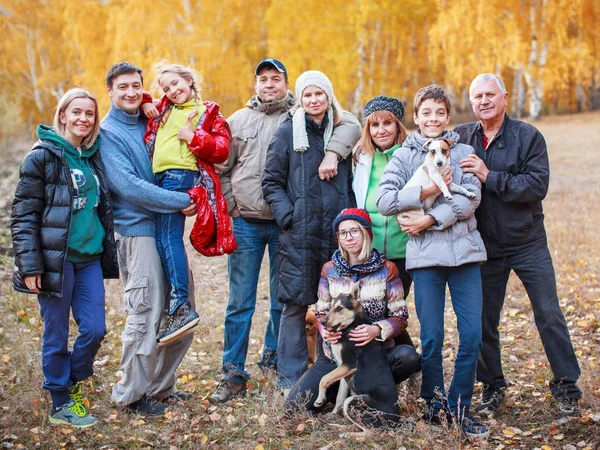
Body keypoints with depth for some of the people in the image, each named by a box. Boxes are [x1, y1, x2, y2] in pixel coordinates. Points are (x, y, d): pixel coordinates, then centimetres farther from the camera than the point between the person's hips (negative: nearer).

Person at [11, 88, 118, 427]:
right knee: (57, 334, 4)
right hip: (56, 259, -5)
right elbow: (23, 214, -9)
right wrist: (29, 266, -14)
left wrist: (109, 252, 16)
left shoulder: (94, 156, 11)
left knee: (95, 329, 5)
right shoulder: (43, 156, -7)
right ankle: (61, 403, 20)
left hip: (90, 258, 6)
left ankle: (72, 382, 30)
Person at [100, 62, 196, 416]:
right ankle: (132, 393, 11)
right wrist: (181, 201, -15)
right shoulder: (108, 132, -6)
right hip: (137, 230, -7)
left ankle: (161, 385, 24)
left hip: (168, 227, 7)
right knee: (146, 314, -5)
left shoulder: (149, 123, 14)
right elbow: (128, 186, -16)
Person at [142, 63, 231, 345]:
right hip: (159, 178, 7)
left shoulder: (208, 113, 8)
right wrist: (145, 106, 17)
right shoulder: (163, 109, 22)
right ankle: (176, 302, 7)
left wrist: (194, 137, -11)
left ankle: (182, 308, -21)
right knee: (166, 237, 2)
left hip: (182, 176, -7)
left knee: (168, 236, -17)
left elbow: (222, 149, -1)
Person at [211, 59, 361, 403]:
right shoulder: (239, 120, 10)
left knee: (283, 300, 8)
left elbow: (349, 123, -6)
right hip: (246, 222, 1)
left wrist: (332, 153, -21)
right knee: (240, 303, 2)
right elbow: (221, 169, 15)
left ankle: (275, 359, 25)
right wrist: (231, 206, 6)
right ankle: (234, 375, 10)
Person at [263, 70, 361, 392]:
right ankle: (290, 377, 9)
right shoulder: (288, 132, 2)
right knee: (296, 305, -1)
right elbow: (271, 182, 2)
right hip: (299, 234, -3)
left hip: (338, 232, 3)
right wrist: (287, 216, -11)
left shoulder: (344, 130, 12)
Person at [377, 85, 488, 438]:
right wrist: (427, 191, -12)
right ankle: (434, 401, 22)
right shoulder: (404, 156, 8)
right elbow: (385, 201, -4)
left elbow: (471, 200, -4)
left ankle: (459, 404, 14)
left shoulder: (464, 152, 10)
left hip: (464, 251, 1)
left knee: (473, 335, -2)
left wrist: (429, 219, -11)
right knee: (432, 337, 1)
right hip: (425, 254, -1)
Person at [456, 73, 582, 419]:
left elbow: (537, 186, -18)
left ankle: (567, 388, 12)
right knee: (485, 321, 8)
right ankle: (493, 386, 25)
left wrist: (490, 176, -24)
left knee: (550, 316, 0)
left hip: (529, 244, -2)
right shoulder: (462, 138, 1)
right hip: (486, 248, 2)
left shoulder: (528, 136, -7)